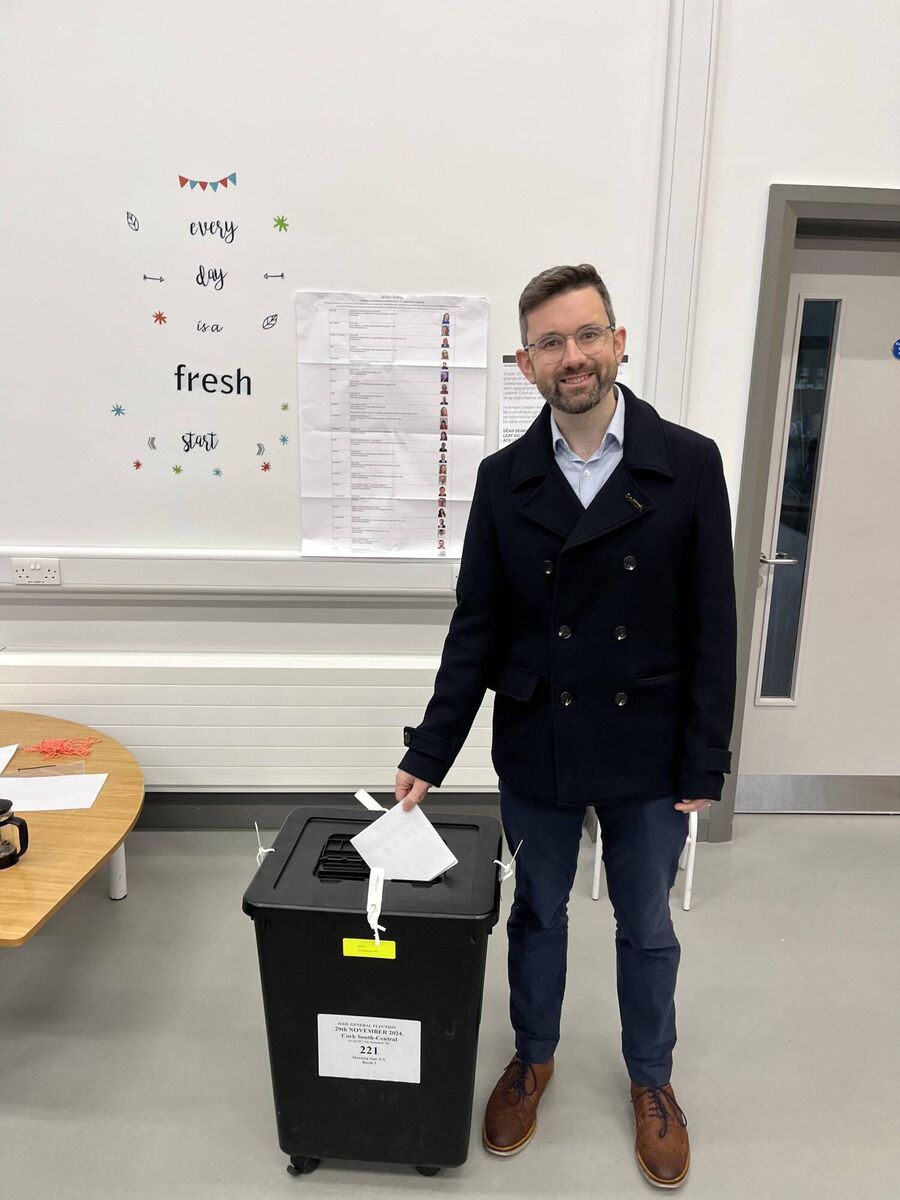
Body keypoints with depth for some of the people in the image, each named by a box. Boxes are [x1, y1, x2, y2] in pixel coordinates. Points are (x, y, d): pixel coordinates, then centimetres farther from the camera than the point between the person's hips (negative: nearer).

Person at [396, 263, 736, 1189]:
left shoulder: (689, 464, -8)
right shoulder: (504, 478, -4)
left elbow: (711, 627, -6)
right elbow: (475, 628, -3)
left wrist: (704, 764, -6)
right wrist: (429, 756, -4)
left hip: (648, 755, -1)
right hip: (536, 752, 1)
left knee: (646, 928, 19)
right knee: (537, 914, 20)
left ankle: (651, 1080, 45)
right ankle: (532, 1060, 46)